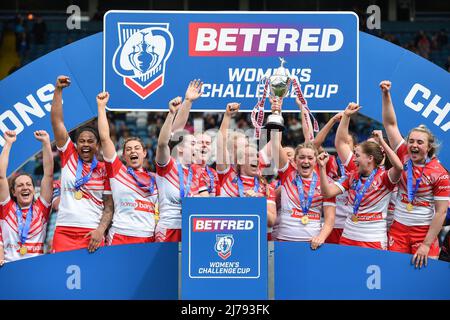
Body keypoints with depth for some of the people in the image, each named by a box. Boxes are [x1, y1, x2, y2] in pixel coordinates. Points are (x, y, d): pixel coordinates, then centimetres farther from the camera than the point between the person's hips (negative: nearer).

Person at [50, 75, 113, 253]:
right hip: (64, 232, 1)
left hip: (92, 234, -1)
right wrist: (58, 90, -2)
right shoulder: (69, 157, 11)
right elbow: (57, 122, 5)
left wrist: (100, 230, -11)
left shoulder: (105, 170, 8)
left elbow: (109, 207, 6)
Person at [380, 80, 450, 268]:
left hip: (424, 231, -3)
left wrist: (426, 245, -16)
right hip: (398, 228, 3)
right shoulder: (404, 157, 0)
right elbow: (390, 124, -1)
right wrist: (386, 95, -12)